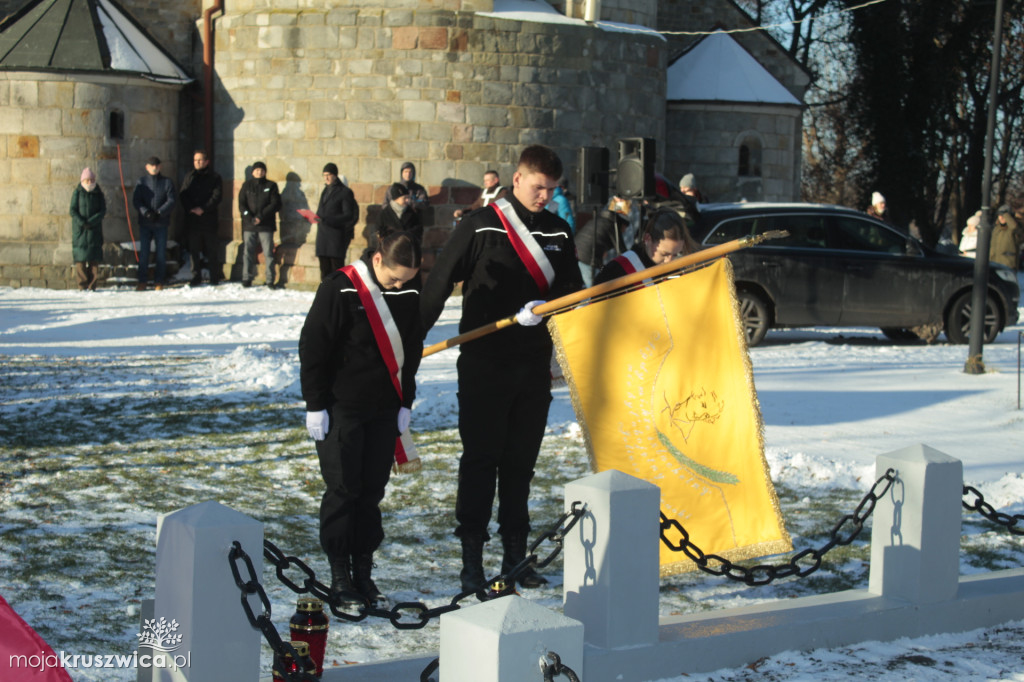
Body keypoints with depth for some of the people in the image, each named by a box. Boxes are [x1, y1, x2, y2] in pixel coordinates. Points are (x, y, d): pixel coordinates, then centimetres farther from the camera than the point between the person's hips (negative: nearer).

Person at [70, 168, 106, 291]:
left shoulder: (98, 194, 7)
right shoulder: (77, 193, 3)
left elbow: (103, 211, 0)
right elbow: (73, 210, -1)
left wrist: (91, 221, -13)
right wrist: (82, 222, -15)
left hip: (95, 229, 1)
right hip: (79, 229, -1)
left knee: (94, 258, -4)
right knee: (80, 258, -4)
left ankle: (92, 285, -1)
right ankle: (82, 285, 0)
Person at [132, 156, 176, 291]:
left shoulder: (167, 182, 4)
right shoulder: (141, 182, 6)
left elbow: (172, 200, -4)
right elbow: (136, 200, -1)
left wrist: (160, 213, -16)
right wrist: (146, 212, -17)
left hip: (161, 223, 0)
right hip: (145, 224, 0)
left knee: (161, 253, 2)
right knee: (143, 252, -1)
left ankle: (158, 282, 10)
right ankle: (142, 282, 5)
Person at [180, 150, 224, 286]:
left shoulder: (214, 177, 3)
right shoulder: (189, 177, 14)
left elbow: (217, 196, -5)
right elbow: (183, 195, 7)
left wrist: (203, 209, -16)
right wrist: (190, 208, -10)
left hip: (209, 219, -3)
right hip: (191, 218, 3)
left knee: (211, 249, 1)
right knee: (193, 249, 1)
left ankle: (215, 276, 9)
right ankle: (196, 276, 6)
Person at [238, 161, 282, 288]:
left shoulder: (271, 186, 8)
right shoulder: (246, 185, 12)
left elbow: (276, 204, -1)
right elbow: (241, 204, 5)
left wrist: (261, 216, -11)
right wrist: (250, 217, -11)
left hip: (266, 226, -1)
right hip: (249, 225, 1)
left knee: (268, 253, -4)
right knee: (248, 253, 1)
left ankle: (270, 280, 0)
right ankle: (247, 279, 7)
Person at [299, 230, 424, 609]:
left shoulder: (409, 295, 2)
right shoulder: (339, 289, -14)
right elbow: (312, 348, -10)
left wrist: (405, 403, 10)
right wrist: (315, 405, -9)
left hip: (385, 410, 5)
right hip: (341, 408, -5)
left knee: (373, 490, 7)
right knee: (343, 489, -2)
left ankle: (363, 571, 15)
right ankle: (339, 575, 6)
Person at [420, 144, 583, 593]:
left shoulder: (558, 233, 8)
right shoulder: (480, 227, -5)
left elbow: (572, 289, 8)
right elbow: (439, 283, -4)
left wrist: (543, 307, -14)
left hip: (535, 366, 4)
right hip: (484, 365, -4)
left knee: (521, 461, 9)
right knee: (480, 459, -1)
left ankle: (516, 555, 17)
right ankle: (472, 558, 5)